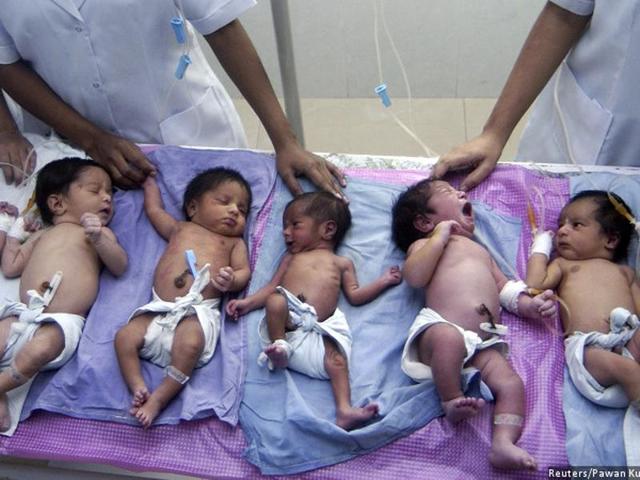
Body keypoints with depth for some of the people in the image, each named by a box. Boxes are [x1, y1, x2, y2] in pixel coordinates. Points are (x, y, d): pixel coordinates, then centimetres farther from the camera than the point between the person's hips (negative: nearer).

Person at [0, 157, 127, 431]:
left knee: (39, 349, -32)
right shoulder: (42, 235, 26)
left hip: (62, 322, -4)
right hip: (22, 314, 5)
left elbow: (119, 266, -1)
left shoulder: (101, 233, 15)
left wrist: (99, 239, -17)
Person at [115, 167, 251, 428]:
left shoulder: (234, 241, 22)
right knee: (124, 337, -16)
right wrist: (149, 179, 52)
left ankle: (160, 397, -25)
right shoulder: (180, 229, 29)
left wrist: (231, 280, -14)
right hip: (160, 309, 4)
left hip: (199, 310, -4)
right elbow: (154, 209, 40)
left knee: (190, 343, -33)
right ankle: (138, 388, -16)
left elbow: (244, 271, 10)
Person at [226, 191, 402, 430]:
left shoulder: (341, 263, 27)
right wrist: (248, 302, 13)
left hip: (318, 328, -1)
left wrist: (383, 281, 14)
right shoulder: (292, 258, 33)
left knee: (336, 356, -25)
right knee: (276, 301, -32)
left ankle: (344, 409, -35)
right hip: (287, 317, 1)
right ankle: (278, 345, -22)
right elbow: (272, 287, 27)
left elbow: (355, 295, 21)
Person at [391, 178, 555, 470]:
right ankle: (451, 401, -24)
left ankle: (503, 443, -27)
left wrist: (529, 305, 13)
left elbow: (504, 287, 34)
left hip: (483, 345, 6)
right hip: (441, 327, -5)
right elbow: (414, 277, -4)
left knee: (511, 384, -19)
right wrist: (440, 237, 1)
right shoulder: (425, 245, 18)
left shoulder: (480, 250, 39)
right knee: (449, 337, -40)